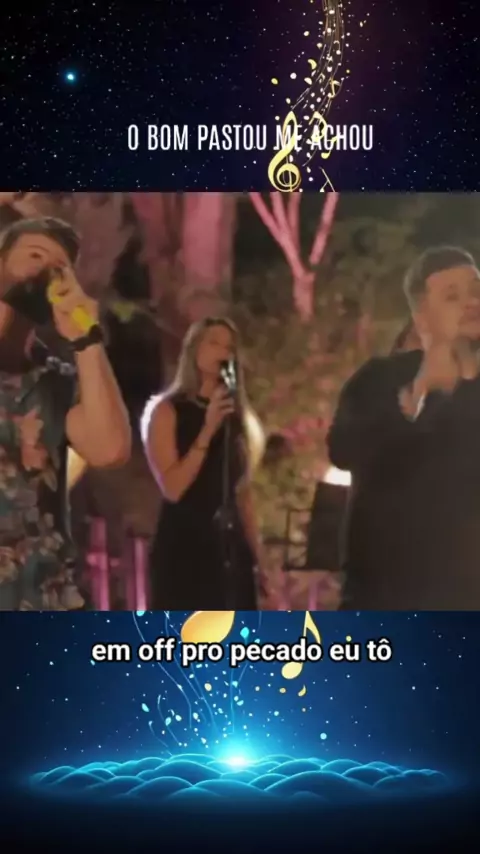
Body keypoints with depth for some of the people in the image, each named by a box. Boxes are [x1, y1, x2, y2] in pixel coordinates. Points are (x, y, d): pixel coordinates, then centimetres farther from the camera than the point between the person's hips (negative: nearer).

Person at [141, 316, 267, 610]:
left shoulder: (236, 414, 14)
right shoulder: (168, 410, -4)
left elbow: (243, 491, 15)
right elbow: (173, 488, -15)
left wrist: (258, 553, 12)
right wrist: (208, 430, -19)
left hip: (229, 546, 6)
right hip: (183, 546, -6)